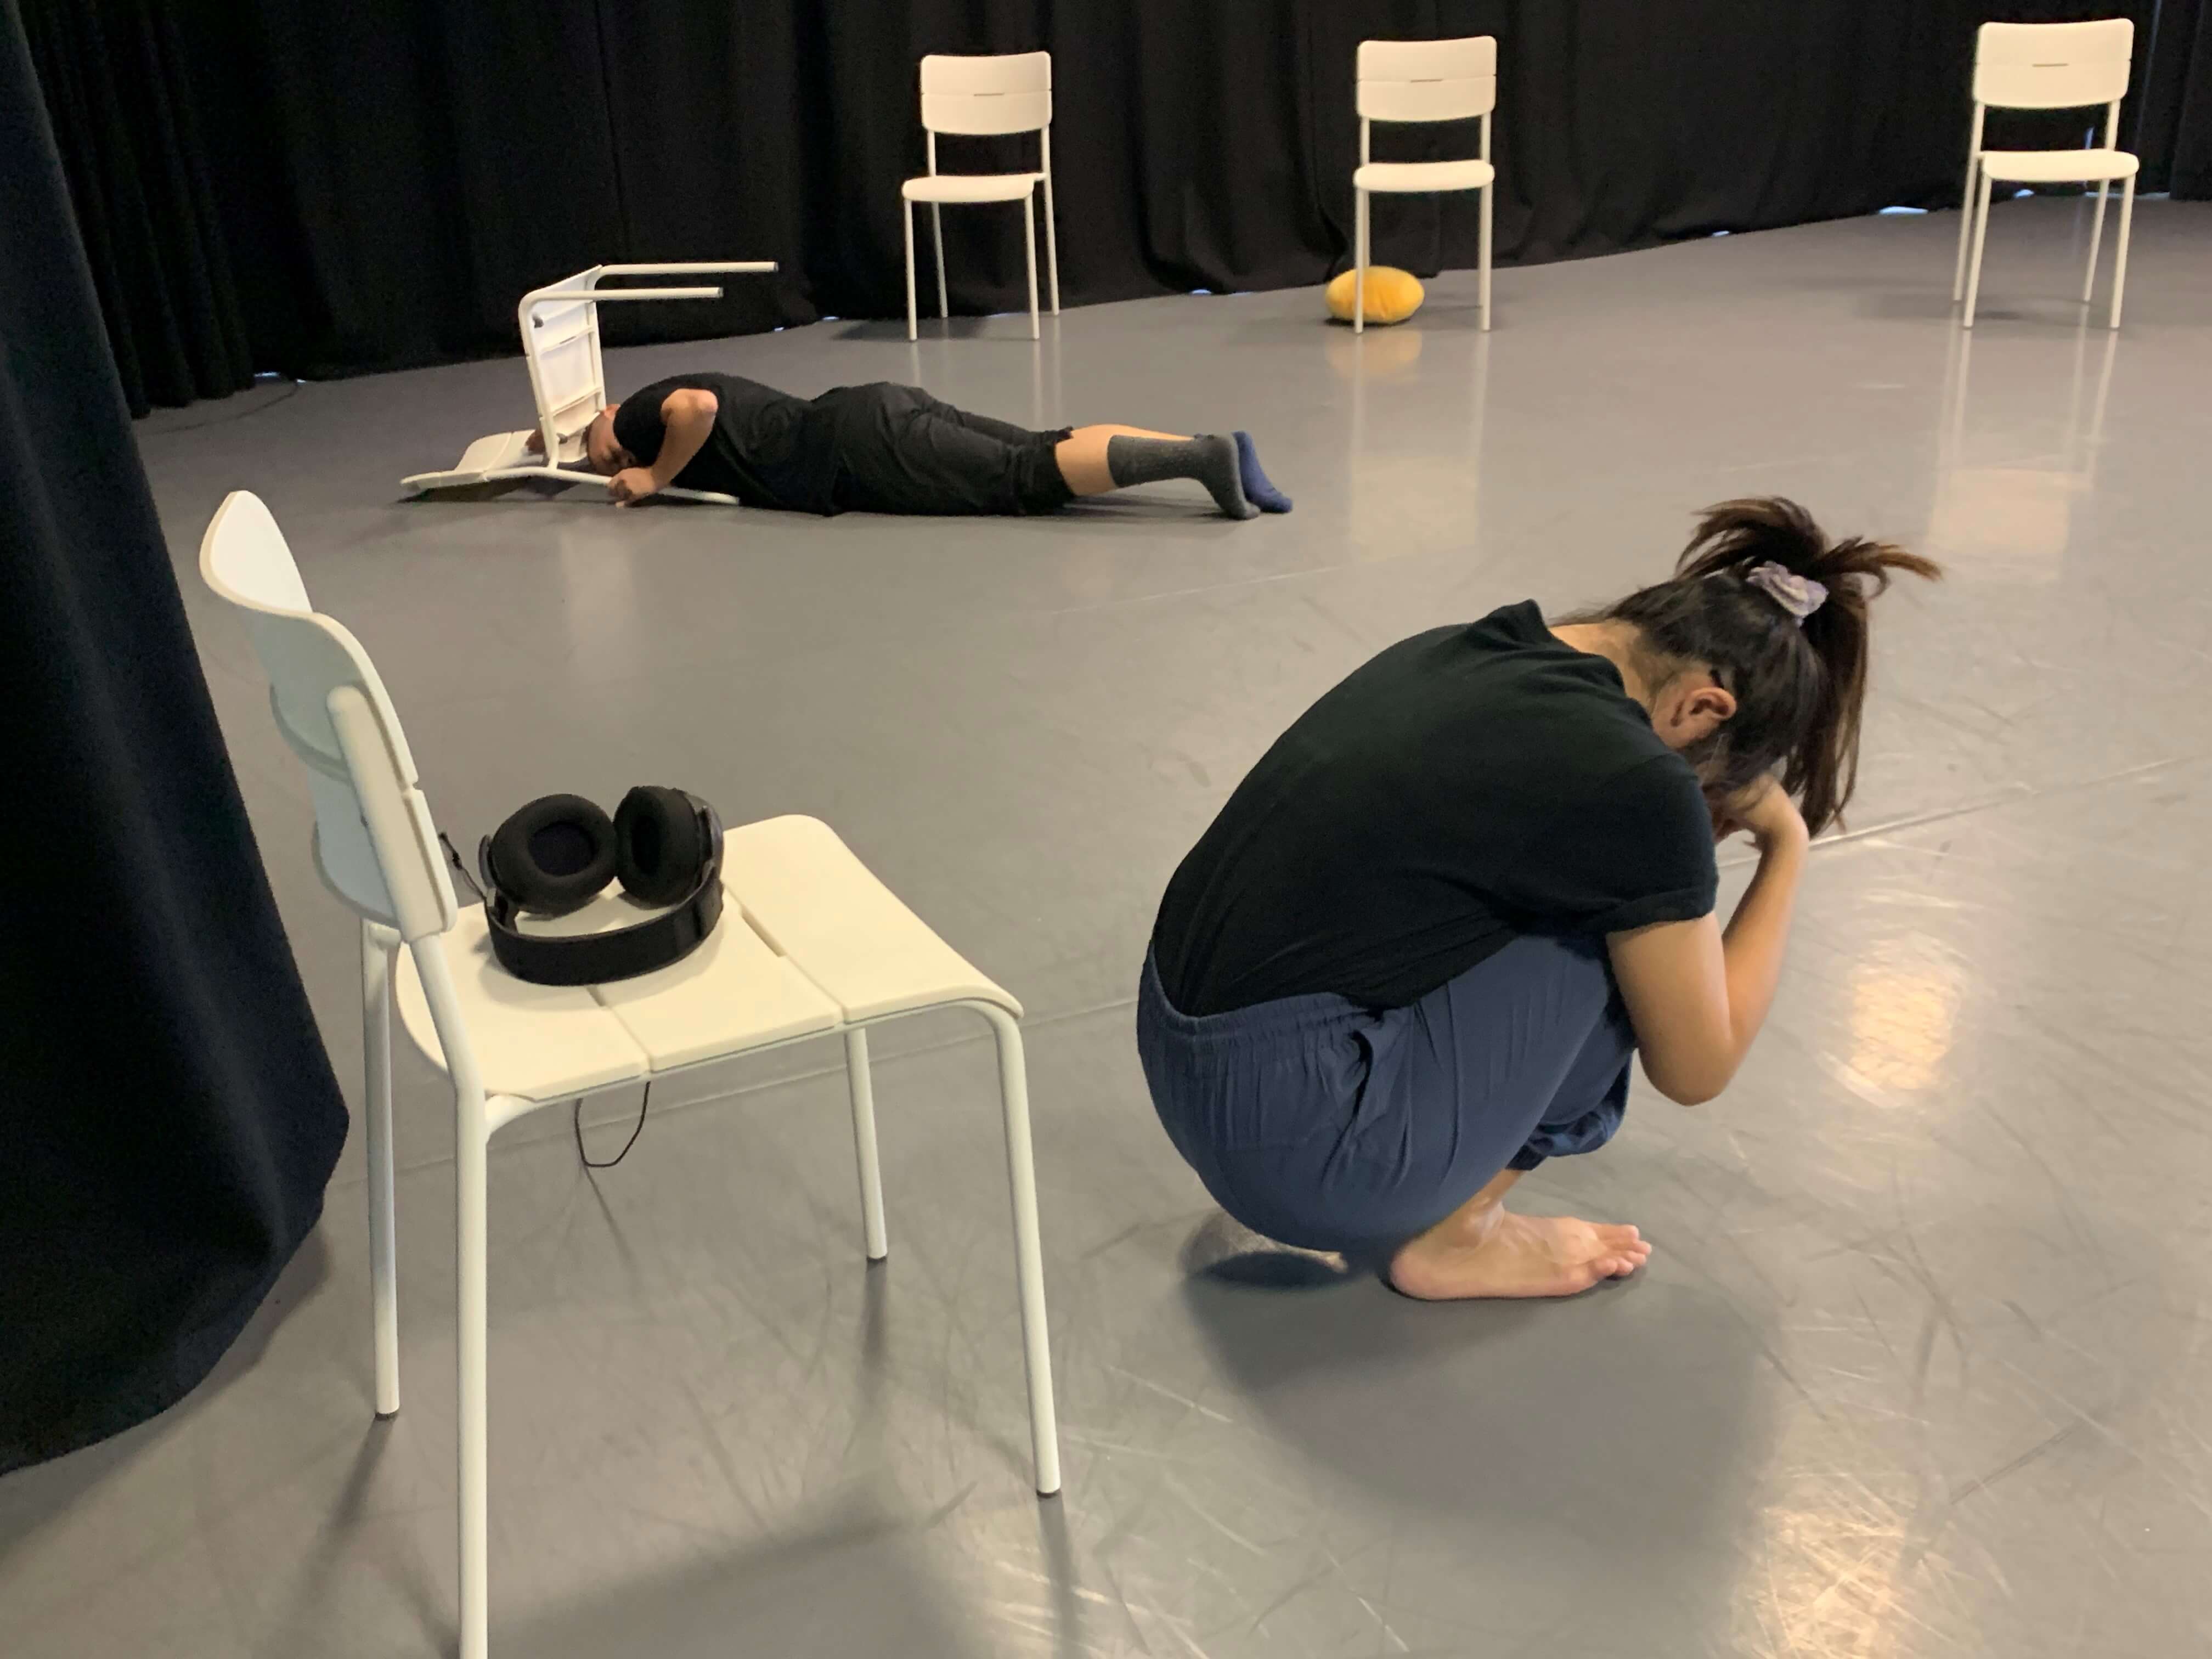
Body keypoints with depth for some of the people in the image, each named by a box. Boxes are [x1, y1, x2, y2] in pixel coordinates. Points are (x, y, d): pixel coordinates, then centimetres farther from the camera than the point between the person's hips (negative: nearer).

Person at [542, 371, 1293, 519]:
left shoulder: (645, 411, 4)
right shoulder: (658, 422, 29)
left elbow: (697, 408, -21)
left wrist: (658, 479, -3)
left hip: (866, 446, -9)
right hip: (883, 420, 9)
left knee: (1026, 479, -21)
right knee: (1049, 454, -4)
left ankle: (1204, 456, -33)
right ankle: (1212, 447, -17)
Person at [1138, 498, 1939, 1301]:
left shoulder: (1464, 649, 10)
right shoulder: (1634, 787, -13)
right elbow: (1696, 1067, 2)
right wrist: (1787, 846, 11)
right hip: (1293, 1137, -8)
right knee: (1639, 933, 2)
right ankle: (1450, 1238, 9)